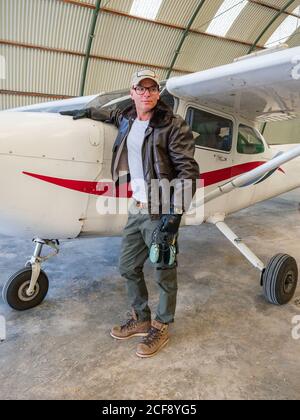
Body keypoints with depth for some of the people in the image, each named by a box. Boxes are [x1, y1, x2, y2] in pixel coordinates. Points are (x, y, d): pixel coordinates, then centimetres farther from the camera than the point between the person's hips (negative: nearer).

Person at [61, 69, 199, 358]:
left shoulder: (173, 126, -9)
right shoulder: (127, 120, 11)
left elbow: (188, 170, -13)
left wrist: (175, 211, -20)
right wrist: (88, 112, 26)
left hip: (160, 212, -7)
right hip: (136, 209, 7)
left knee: (164, 272, 6)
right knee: (128, 267, 15)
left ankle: (161, 327, 27)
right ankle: (140, 319, 36)